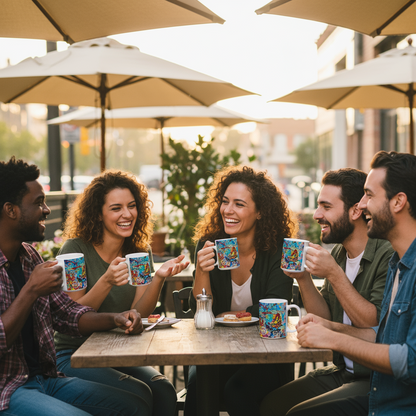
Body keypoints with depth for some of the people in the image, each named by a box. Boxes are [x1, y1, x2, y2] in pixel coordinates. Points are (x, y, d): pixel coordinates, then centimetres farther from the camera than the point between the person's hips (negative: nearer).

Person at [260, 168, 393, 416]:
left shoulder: (388, 256, -18)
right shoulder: (339, 253, 9)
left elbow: (378, 326, -24)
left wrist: (334, 275, -23)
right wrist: (303, 278, -4)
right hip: (342, 372, 8)